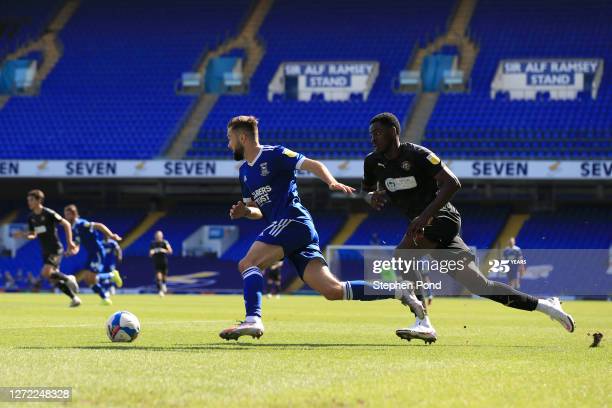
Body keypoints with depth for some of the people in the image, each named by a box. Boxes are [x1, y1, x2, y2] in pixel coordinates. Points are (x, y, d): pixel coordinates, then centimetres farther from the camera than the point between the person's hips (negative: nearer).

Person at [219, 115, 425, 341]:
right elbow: (259, 210, 29)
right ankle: (398, 292, 0)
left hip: (292, 220, -8)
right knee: (333, 291, -3)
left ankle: (252, 320, -28)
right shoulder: (244, 172, 23)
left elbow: (314, 165, -10)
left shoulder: (273, 155, -2)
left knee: (247, 264, -17)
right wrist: (244, 211, 6)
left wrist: (332, 182, -28)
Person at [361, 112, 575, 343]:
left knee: (402, 255, -30)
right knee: (480, 286, 7)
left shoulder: (416, 155, -13)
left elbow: (452, 183, -19)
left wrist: (425, 216, -29)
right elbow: (366, 189, 23)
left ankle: (423, 323, -32)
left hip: (442, 218, -7)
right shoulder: (373, 162, 6)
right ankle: (543, 305, 18)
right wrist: (371, 196, -2)